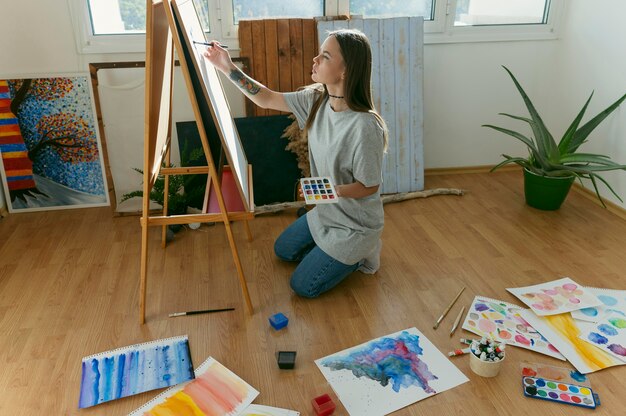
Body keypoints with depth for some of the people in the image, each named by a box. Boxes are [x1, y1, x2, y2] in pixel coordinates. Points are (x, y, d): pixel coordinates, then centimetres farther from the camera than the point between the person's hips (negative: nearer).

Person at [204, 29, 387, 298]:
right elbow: (267, 100, -2)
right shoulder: (316, 99, -11)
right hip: (325, 212, 8)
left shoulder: (365, 126, -33)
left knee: (303, 285, 4)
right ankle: (347, 250, 30)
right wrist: (228, 69, -8)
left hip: (355, 225, -8)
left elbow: (370, 186, -23)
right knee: (283, 250, 26)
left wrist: (335, 190, -40)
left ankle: (363, 253, 18)